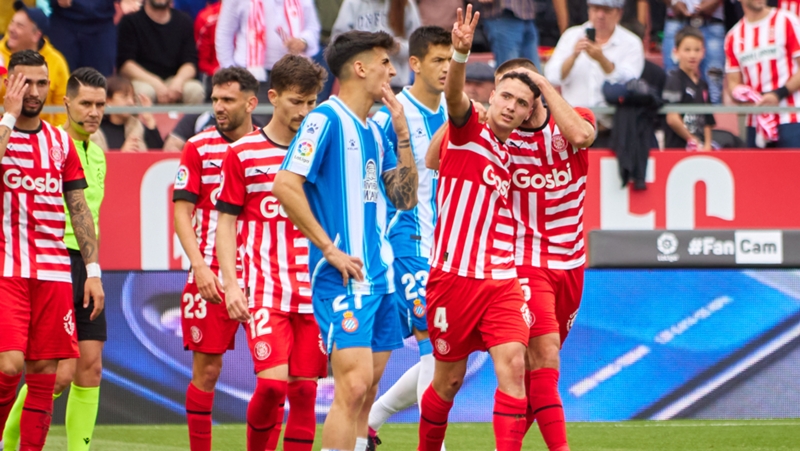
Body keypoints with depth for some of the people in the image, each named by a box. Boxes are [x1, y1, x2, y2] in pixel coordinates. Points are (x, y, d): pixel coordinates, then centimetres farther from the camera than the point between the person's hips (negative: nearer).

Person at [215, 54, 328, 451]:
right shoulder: (243, 154, 1)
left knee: (305, 389, 1)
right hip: (264, 289, -3)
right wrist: (231, 284, -5)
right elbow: (226, 222, 4)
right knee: (272, 381, -15)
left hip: (313, 290, 3)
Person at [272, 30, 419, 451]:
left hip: (379, 276, 9)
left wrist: (402, 135, 7)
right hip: (344, 276, -9)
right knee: (354, 384, -17)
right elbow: (285, 185, -17)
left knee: (366, 390, 9)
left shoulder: (374, 131, 16)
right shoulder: (325, 120, -9)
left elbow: (405, 197, 18)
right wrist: (330, 249, -15)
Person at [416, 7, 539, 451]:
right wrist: (461, 53, -44)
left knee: (512, 364, -15)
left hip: (501, 281, 4)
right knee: (449, 378, 6)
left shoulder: (510, 155, 13)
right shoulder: (468, 132, -2)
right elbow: (454, 95, -24)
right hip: (455, 277, -4)